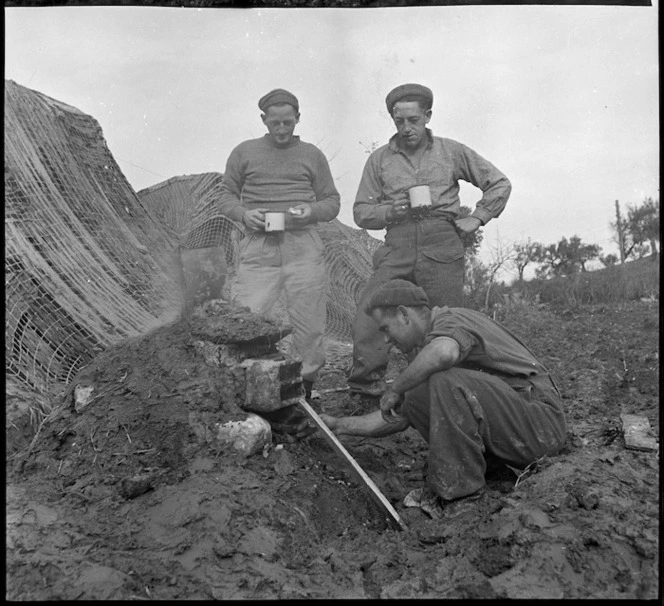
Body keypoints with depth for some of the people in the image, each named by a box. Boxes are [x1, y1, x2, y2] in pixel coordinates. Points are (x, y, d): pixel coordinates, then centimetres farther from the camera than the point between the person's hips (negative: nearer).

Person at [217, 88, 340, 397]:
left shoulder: (312, 155, 15)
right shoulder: (244, 152, 13)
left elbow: (332, 202, 16)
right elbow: (225, 197, 14)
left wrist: (311, 211, -7)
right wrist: (243, 214, -7)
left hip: (303, 247, 1)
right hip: (258, 247, 0)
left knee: (308, 323, 2)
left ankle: (305, 389, 18)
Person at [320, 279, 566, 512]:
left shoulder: (452, 320, -15)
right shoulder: (422, 352, 14)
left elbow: (443, 353, -42)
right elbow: (399, 416, 17)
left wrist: (394, 390, -26)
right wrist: (338, 425, 16)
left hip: (541, 420, -9)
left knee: (447, 382, -29)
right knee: (414, 400, -1)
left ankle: (460, 493, -17)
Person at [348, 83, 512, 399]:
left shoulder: (451, 151, 13)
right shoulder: (379, 159, 14)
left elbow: (499, 184, 19)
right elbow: (361, 212, 12)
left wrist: (476, 218, 8)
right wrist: (391, 210, -7)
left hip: (442, 245, 0)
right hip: (398, 245, 1)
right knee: (368, 314, -14)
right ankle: (365, 385, -4)